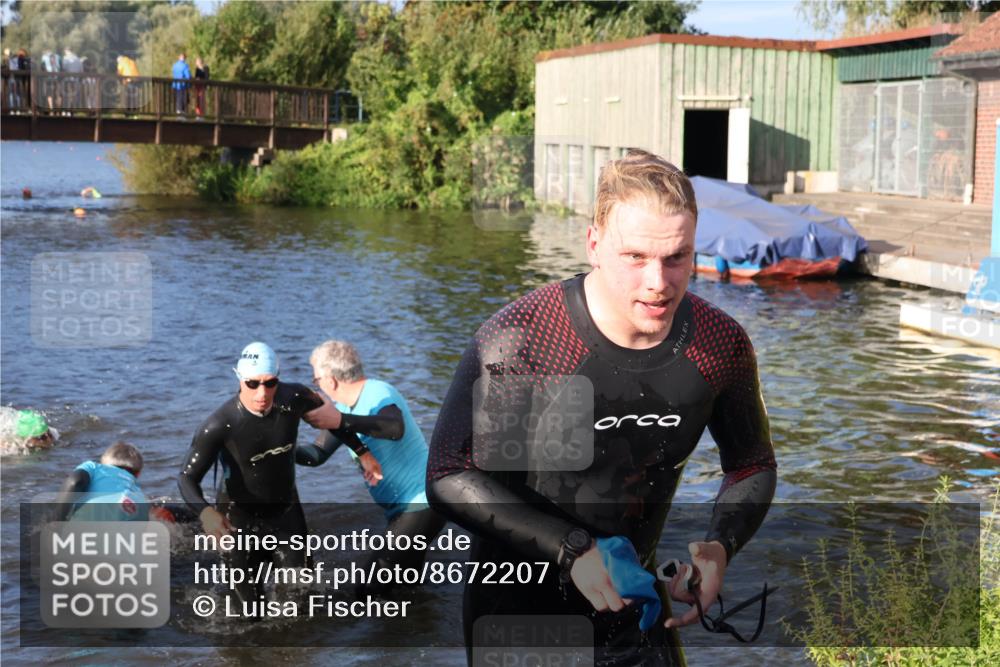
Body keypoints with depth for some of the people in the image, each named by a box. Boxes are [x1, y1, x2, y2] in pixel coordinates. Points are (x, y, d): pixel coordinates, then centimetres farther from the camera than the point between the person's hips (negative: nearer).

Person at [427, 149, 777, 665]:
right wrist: (572, 552, -28)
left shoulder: (720, 344, -12)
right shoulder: (518, 342, -26)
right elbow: (449, 478, -21)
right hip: (518, 612, -3)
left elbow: (754, 467, 4)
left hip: (634, 605, 4)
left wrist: (720, 544, -15)